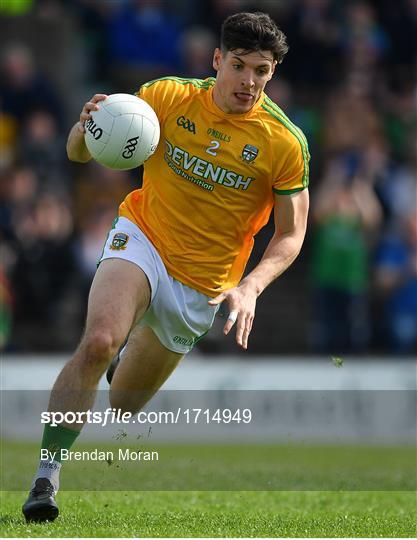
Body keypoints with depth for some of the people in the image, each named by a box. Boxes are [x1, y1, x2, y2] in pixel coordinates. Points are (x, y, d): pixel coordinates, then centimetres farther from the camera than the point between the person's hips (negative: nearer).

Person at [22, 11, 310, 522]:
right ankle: (46, 476, -26)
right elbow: (79, 153, -2)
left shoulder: (285, 143, -12)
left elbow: (290, 234, -5)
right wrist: (87, 127, -27)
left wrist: (250, 287, -24)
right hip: (141, 239, -1)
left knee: (127, 402, 10)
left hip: (200, 287, 1)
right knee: (99, 341, -30)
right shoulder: (167, 97, -9)